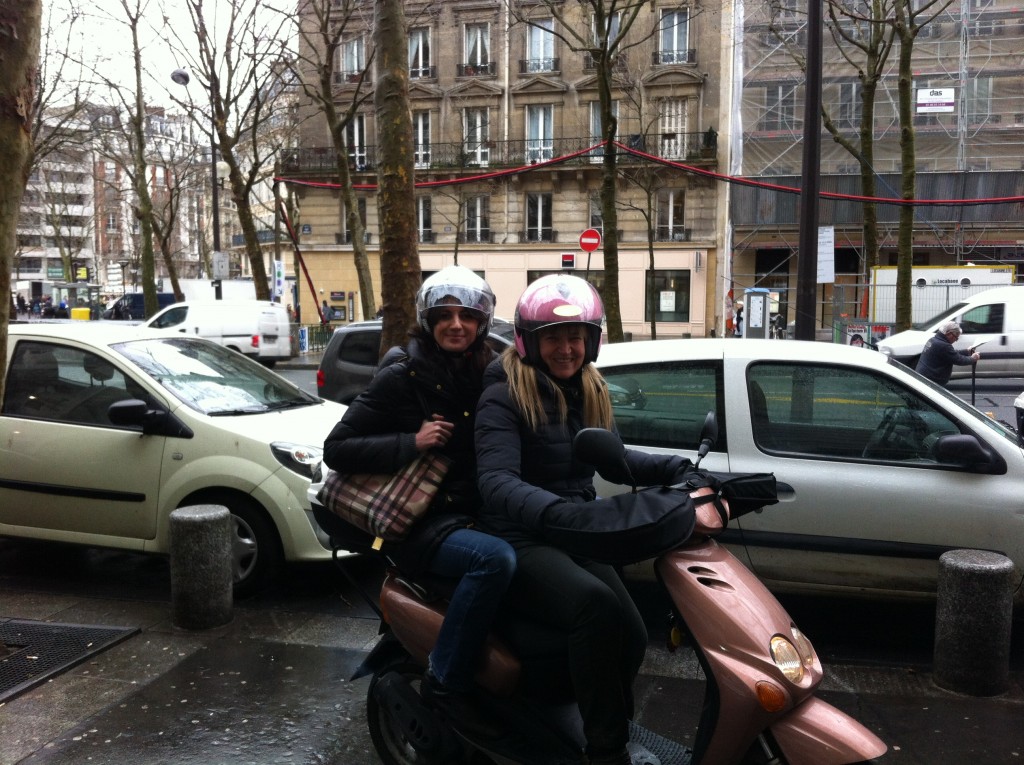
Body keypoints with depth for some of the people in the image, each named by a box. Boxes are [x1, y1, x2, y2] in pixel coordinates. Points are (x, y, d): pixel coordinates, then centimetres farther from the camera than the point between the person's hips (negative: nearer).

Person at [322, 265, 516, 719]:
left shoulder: (489, 374, 11)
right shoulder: (401, 377, -4)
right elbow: (337, 449, -6)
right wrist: (412, 442, -16)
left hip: (474, 511, 6)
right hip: (419, 523, -5)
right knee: (496, 559, -32)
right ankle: (446, 682, -17)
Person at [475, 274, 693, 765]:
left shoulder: (588, 391, 10)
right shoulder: (504, 395, -13)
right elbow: (497, 481, -27)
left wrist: (678, 469, 2)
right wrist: (557, 512, -46)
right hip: (520, 541, -6)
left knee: (631, 636, -14)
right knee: (596, 606, -32)